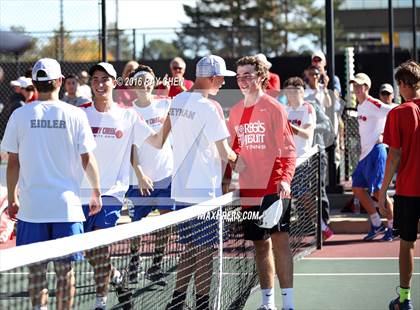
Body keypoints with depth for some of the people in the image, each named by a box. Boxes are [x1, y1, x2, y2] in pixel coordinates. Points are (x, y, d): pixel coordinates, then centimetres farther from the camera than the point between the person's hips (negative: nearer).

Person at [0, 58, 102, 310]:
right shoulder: (75, 115, -4)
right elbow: (87, 160, -1)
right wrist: (96, 193, 12)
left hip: (31, 206, 1)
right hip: (67, 204, -1)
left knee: (37, 269, 7)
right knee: (65, 269, 7)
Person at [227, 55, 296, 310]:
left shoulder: (274, 108, -5)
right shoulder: (236, 112, 11)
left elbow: (289, 150, -8)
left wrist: (285, 179, -20)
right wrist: (234, 159, 6)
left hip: (274, 189, -5)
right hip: (249, 189, 5)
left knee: (280, 241, -8)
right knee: (260, 244, 10)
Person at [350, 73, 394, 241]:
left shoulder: (373, 104, -13)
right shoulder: (360, 107, 15)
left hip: (375, 151, -9)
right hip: (365, 153, 9)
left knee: (378, 190, -8)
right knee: (358, 189, 8)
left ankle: (393, 227, 4)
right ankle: (376, 224, 17)